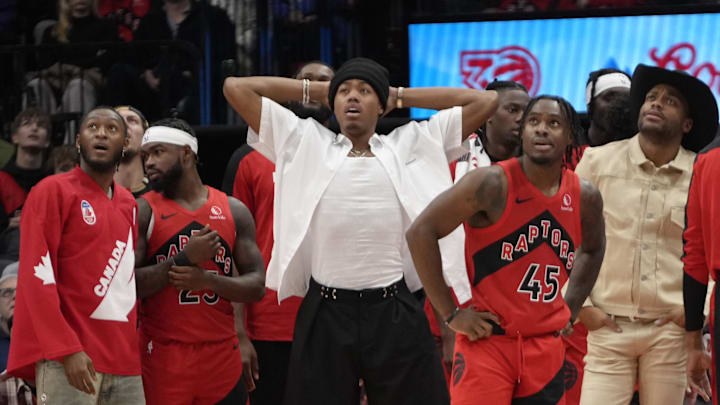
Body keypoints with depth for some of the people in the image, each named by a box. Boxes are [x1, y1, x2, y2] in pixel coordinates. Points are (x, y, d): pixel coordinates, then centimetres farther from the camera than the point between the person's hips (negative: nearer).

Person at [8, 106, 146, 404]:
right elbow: (37, 277, -9)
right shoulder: (53, 190, -2)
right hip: (68, 359, -6)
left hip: (125, 361, 6)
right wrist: (67, 350, -18)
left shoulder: (129, 204, 18)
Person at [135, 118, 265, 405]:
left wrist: (209, 280, -12)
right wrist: (185, 259, -17)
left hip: (223, 355, 3)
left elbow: (257, 286, 6)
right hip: (163, 357, -3)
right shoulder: (144, 212, 0)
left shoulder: (233, 211, 9)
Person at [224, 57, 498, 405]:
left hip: (395, 314, 0)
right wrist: (316, 89, 14)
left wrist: (400, 96, 12)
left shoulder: (411, 145, 10)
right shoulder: (306, 143, 10)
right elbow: (235, 87, 9)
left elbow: (486, 101, 9)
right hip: (324, 315, 0)